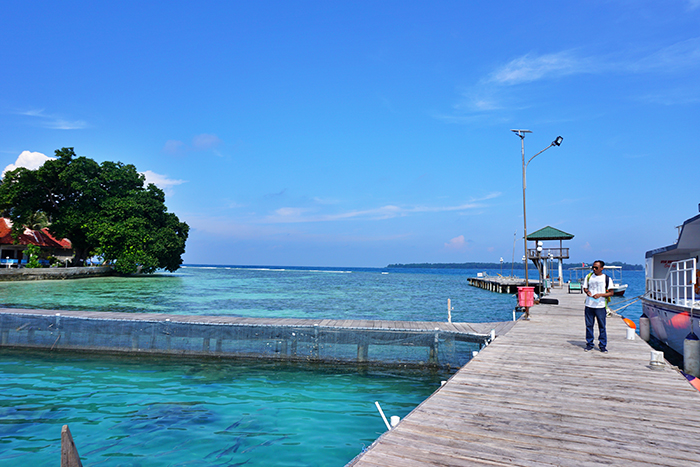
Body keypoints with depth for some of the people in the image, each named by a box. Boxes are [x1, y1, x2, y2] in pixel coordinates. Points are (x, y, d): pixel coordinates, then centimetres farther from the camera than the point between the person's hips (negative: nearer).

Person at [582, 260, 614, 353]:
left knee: (602, 326, 1)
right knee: (589, 325, 6)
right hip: (589, 305, 3)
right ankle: (589, 344, 16)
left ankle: (603, 346, 11)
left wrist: (600, 294, -15)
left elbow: (611, 293, 0)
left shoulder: (606, 278, 1)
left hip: (600, 306, -3)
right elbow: (585, 288, 16)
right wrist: (587, 291, -7)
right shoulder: (588, 277, 10)